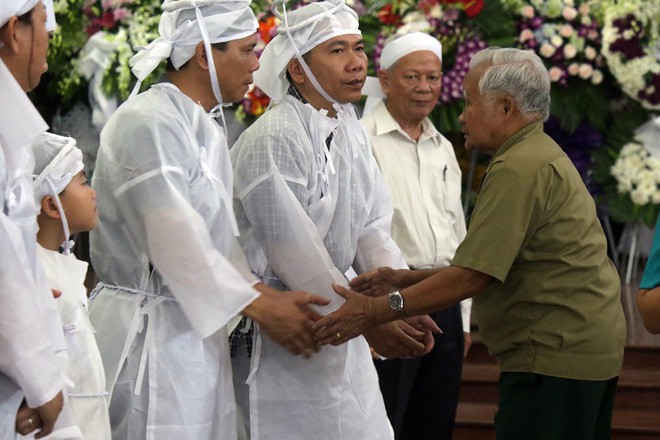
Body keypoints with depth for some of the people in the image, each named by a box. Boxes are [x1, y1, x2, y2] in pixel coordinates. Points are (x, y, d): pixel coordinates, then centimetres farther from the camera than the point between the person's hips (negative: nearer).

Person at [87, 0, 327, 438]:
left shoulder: (208, 130, 13)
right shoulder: (148, 122, -15)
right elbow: (176, 242, -19)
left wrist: (274, 297, 0)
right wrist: (262, 308, -13)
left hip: (197, 330, 9)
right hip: (149, 330, -9)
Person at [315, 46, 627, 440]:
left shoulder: (518, 170, -17)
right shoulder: (542, 155, 18)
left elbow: (474, 275, -21)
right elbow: (487, 264, 17)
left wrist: (378, 311, -20)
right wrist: (407, 280, 10)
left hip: (554, 356, -11)